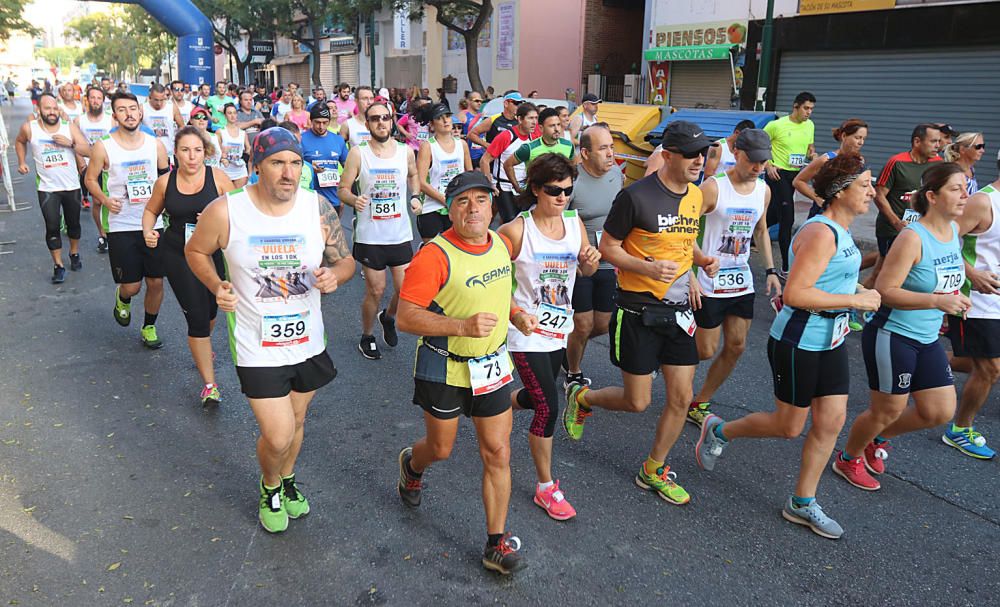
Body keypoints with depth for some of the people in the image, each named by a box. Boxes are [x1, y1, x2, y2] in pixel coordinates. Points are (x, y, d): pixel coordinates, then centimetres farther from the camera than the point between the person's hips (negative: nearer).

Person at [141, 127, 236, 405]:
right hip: (178, 255, 0)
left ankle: (202, 346, 55)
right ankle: (209, 384, 3)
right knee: (197, 317, -7)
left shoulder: (217, 177, -8)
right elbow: (151, 210, 14)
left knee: (210, 312, 17)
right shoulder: (165, 182, -2)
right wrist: (148, 231, -5)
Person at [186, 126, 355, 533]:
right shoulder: (224, 212, -15)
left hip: (308, 342, 3)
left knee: (295, 422, 23)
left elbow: (345, 259, 2)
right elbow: (195, 250, 4)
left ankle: (287, 481, 54)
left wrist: (335, 275, -22)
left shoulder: (318, 209, -9)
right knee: (278, 436, -5)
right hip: (257, 347, -3)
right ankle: (270, 488, 31)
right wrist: (217, 287, -14)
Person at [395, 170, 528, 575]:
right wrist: (463, 326, -33)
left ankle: (497, 544, 18)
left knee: (497, 452, 5)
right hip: (444, 369, -5)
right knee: (441, 449, 16)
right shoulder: (435, 256, -22)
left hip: (492, 366, 5)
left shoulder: (501, 244, 0)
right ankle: (412, 465, 54)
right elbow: (405, 317, -23)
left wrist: (516, 315, 0)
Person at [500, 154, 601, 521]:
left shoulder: (575, 224, -1)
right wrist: (514, 310, -20)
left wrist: (591, 260, -11)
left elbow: (587, 272, 11)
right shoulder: (517, 230, -17)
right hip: (527, 333, -6)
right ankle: (546, 488, 10)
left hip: (559, 330, 6)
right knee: (548, 407, -8)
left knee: (537, 397, 22)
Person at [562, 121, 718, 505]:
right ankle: (581, 398, 32)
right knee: (637, 402, 1)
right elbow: (608, 247, -10)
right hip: (638, 310, -6)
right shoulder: (636, 196, -16)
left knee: (682, 397, 7)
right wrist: (648, 267, -26)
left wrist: (702, 260, 2)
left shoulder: (695, 195, 7)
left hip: (678, 310, 7)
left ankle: (653, 470, 27)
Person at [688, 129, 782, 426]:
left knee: (736, 347, 7)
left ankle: (699, 403, 21)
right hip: (711, 285, -6)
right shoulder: (714, 187, -16)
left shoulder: (764, 190, 5)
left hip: (742, 283, 7)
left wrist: (770, 270, 12)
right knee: (706, 350, -1)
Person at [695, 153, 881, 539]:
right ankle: (718, 432, 30)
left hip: (830, 342, 9)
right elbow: (794, 294, -29)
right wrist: (854, 301, -23)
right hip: (798, 344, -9)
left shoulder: (840, 232, 10)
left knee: (832, 421, 8)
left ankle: (802, 504, 22)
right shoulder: (821, 233, -21)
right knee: (789, 427, 5)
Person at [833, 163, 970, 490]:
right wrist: (936, 301, -30)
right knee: (888, 410, 6)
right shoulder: (912, 237, -21)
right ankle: (848, 459, 32)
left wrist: (954, 301, 9)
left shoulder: (955, 231, 3)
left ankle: (878, 438, 36)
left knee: (940, 411, 11)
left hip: (927, 340, 8)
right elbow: (885, 290, -25)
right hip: (892, 336, -8)